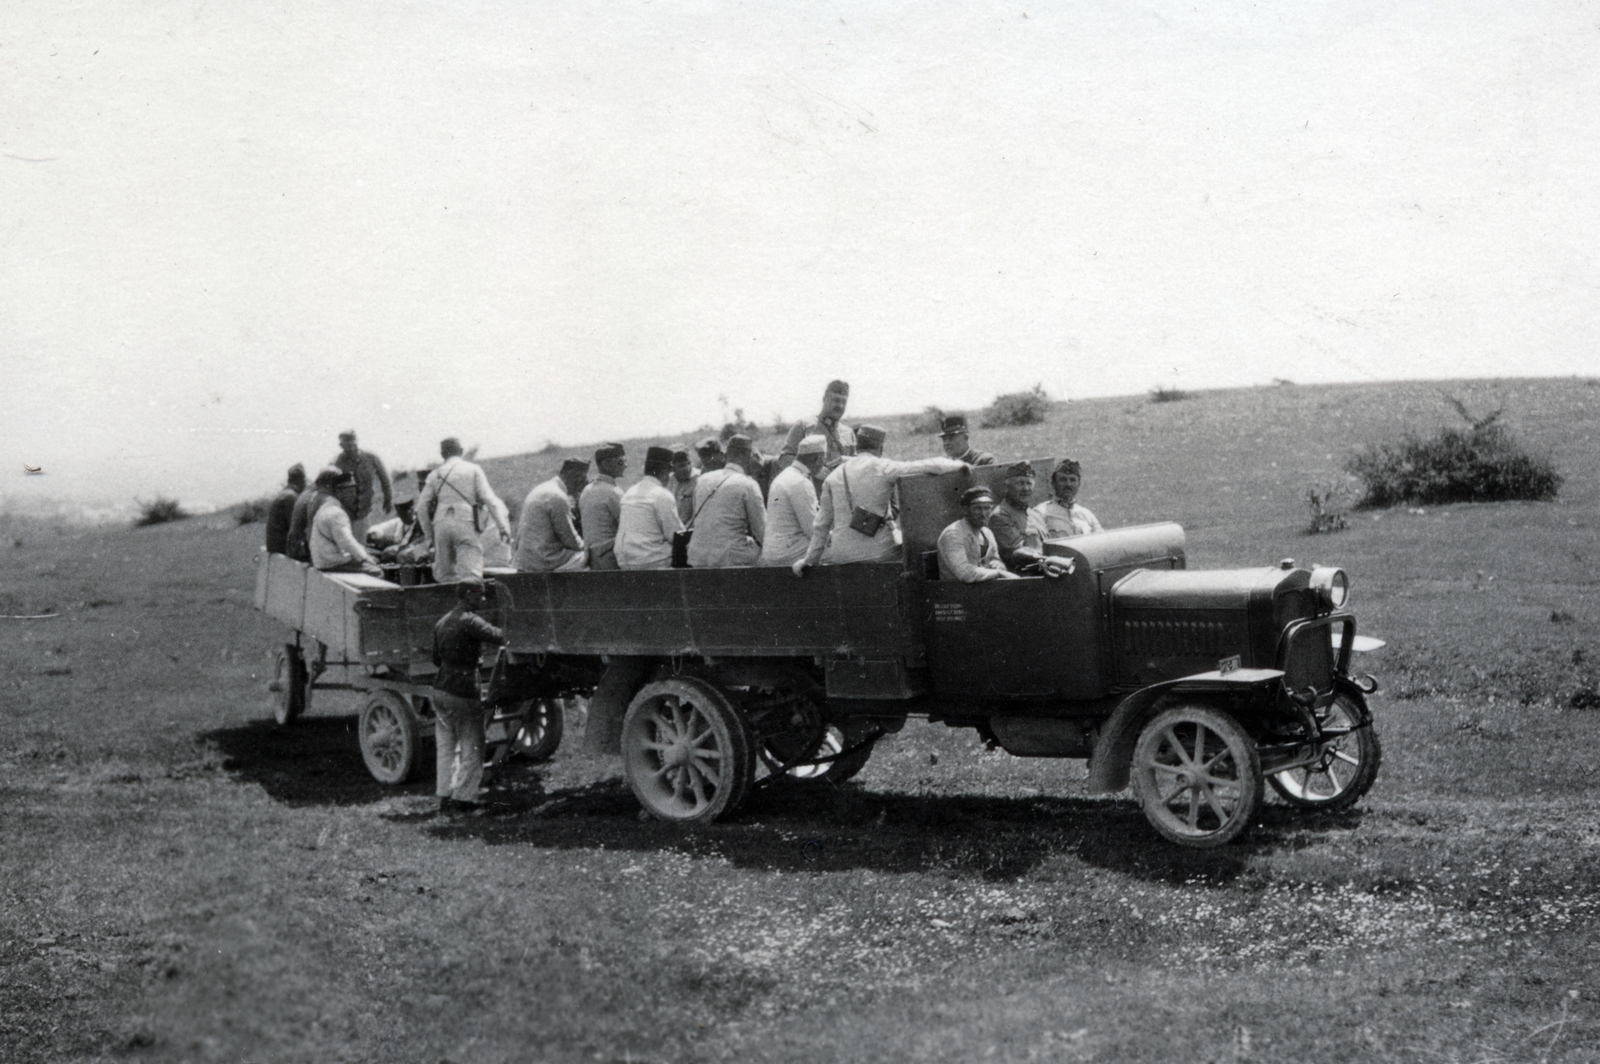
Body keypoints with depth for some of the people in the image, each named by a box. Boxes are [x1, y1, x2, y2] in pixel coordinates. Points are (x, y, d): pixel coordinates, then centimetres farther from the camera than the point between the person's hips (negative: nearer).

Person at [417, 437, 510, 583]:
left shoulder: (435, 475, 16)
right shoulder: (473, 469, 10)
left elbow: (422, 507, 10)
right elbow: (489, 499, 0)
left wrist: (429, 535, 17)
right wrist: (502, 527, -1)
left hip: (441, 523, 2)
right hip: (466, 523, -2)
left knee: (444, 574, 10)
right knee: (470, 574, -11)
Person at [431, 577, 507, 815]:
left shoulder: (442, 623, 13)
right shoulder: (470, 622, -14)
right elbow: (497, 637, -26)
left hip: (440, 689, 8)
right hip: (463, 693, -8)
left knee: (445, 746, 14)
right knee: (471, 748, 2)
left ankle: (445, 796, 16)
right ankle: (463, 798, 3)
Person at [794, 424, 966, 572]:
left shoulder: (834, 476, 11)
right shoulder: (882, 468, -1)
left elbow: (821, 525, 13)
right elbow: (927, 467, -4)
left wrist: (810, 559, 19)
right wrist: (958, 464, 13)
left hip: (840, 556, 3)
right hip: (877, 551, -3)